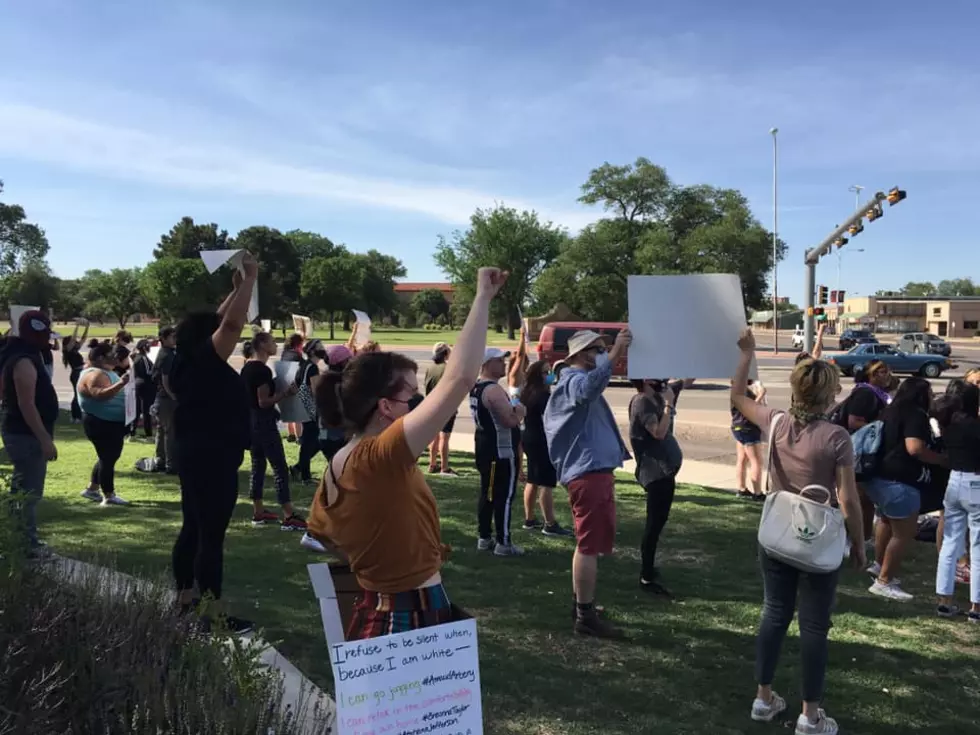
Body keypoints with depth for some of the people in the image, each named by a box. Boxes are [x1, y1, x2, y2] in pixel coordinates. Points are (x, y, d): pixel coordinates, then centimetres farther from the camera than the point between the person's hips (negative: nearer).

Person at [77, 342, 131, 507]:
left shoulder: (106, 372, 14)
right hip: (101, 424, -11)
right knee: (108, 458, -7)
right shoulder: (95, 374, -18)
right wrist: (120, 384, -43)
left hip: (111, 424, 11)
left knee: (108, 457, 17)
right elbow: (100, 395, -35)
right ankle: (109, 496, -1)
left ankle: (92, 489, 27)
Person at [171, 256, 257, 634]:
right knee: (211, 536, -7)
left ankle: (185, 601, 26)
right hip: (214, 460, -10)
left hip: (196, 456, 10)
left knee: (193, 529, 16)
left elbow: (218, 321, 21)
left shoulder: (187, 364, 9)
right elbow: (232, 324, -24)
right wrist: (250, 279, -16)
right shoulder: (204, 362, -15)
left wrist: (236, 288, 21)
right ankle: (213, 615, -2)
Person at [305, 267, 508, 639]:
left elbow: (320, 533, 18)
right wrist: (483, 296, -25)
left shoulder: (337, 467, 2)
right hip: (408, 622, -9)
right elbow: (460, 378, -32)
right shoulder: (383, 457, -24)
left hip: (377, 614, 9)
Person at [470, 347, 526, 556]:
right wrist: (520, 409, -6)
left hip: (485, 448, 10)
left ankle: (485, 537, 23)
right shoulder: (493, 390, -20)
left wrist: (513, 410, 13)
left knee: (487, 494, 15)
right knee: (504, 496, -4)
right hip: (501, 451, -10)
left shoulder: (477, 387, 13)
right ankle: (503, 543, 0)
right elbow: (511, 420, -26)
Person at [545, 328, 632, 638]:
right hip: (588, 473, -11)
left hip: (594, 471, 11)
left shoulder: (579, 381, 21)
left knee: (592, 543, 19)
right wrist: (614, 355, -48)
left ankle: (584, 607, 30)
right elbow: (589, 387, -39)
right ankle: (586, 616, -4)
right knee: (590, 545, -8)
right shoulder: (574, 381, -14)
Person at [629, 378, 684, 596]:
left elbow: (686, 381, 21)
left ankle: (648, 568, 29)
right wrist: (669, 404, -20)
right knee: (655, 523, -7)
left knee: (658, 522, 17)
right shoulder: (642, 402, -15)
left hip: (664, 469, 10)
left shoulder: (658, 396, 11)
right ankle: (647, 578, -2)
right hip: (655, 472, -10)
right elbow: (659, 433, -25)